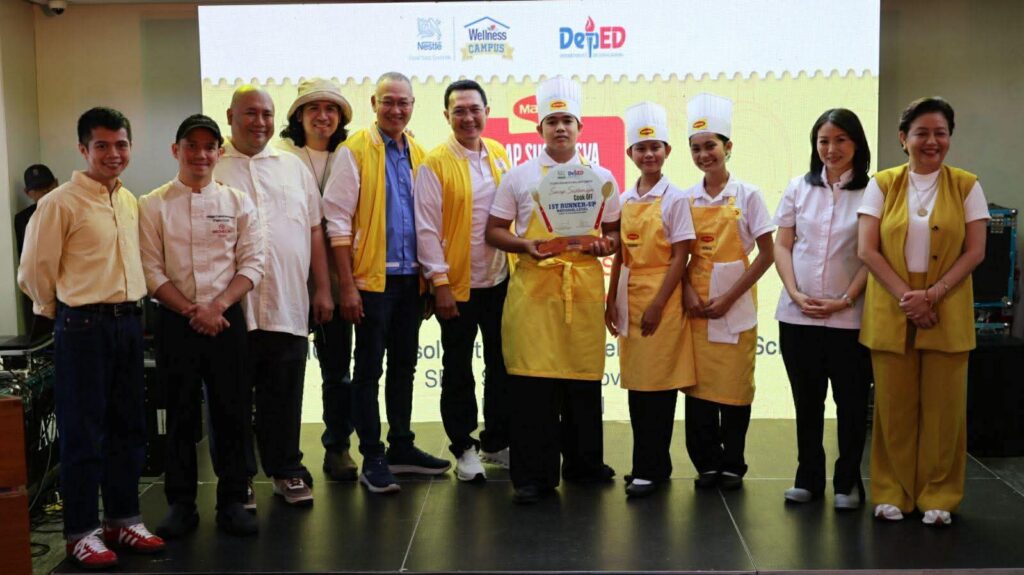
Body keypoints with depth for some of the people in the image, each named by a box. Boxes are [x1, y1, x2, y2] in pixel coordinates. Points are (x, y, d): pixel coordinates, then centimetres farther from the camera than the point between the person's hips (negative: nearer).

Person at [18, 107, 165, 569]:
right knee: (83, 432, 1)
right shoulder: (60, 203, -10)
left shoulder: (130, 202, 11)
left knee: (128, 426, 12)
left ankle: (123, 519, 25)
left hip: (128, 322, 7)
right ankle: (81, 532, 13)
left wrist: (129, 311, 15)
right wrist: (68, 315, 5)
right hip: (83, 327, -7)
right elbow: (35, 272, -6)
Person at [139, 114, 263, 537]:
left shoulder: (238, 202, 6)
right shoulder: (153, 206, 3)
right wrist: (191, 311, -11)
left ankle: (232, 501, 15)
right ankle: (180, 504, 17)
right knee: (180, 414, 6)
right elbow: (151, 271, -2)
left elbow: (252, 264, 1)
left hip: (227, 319, 1)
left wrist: (218, 305, -11)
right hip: (175, 323, -1)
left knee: (232, 412, 3)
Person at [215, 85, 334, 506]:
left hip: (289, 306, 3)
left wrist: (322, 288, 8)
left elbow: (314, 230, 14)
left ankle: (286, 471, 23)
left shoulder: (293, 167, 14)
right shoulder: (210, 168, 3)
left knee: (285, 395, 10)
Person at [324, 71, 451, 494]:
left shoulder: (418, 154, 12)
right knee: (369, 369, 1)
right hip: (372, 278, -6)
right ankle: (372, 458, 9)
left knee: (404, 365, 14)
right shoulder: (355, 151, -5)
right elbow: (338, 220, -10)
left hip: (410, 277, 6)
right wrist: (347, 285, -15)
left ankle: (401, 447, 26)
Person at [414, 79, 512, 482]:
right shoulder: (435, 164, -9)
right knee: (458, 370, 9)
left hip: (499, 281, 4)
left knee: (501, 364, 13)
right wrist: (439, 283, -14)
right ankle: (463, 448, 23)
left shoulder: (499, 155, 6)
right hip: (457, 284, -4)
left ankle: (497, 441, 29)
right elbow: (426, 229, -11)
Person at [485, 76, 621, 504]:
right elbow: (494, 230, 8)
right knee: (531, 381, -4)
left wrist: (605, 245, -6)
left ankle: (583, 464, 24)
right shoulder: (519, 177, 8)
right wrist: (524, 245, -11)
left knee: (585, 379, 7)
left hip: (585, 287, 2)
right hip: (534, 287, -2)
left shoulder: (601, 177, 13)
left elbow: (615, 232, 16)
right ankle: (533, 475, 5)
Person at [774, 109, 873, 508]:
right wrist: (796, 294, -6)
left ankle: (848, 482, 19)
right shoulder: (799, 188, 7)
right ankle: (808, 477, 23)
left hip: (849, 316, -3)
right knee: (806, 400, 11)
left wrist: (845, 300, -12)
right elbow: (782, 246, 6)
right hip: (797, 314, 3)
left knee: (851, 401, 5)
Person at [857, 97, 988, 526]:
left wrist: (931, 294, -13)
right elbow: (867, 250, -3)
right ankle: (892, 492, 18)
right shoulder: (882, 185, 4)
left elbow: (975, 252, -1)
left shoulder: (966, 186, 4)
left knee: (944, 406, 3)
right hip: (890, 312, 0)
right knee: (894, 405, 4)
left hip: (947, 312, 0)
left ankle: (938, 496, 18)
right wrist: (906, 296, -13)